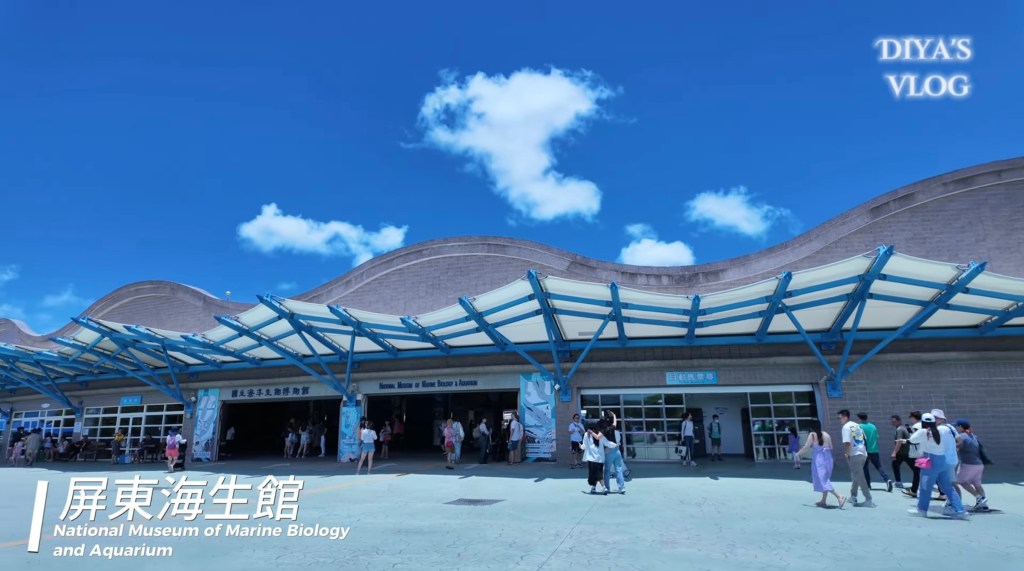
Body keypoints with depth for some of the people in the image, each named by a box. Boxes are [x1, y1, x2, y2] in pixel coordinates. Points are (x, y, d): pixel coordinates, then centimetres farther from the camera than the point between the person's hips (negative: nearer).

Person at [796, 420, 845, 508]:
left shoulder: (812, 435, -7)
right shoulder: (826, 435, 7)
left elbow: (806, 447, -9)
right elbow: (831, 448, 6)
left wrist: (798, 453, 3)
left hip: (818, 460, -7)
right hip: (828, 459, 7)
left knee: (822, 480, -6)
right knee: (825, 479, 16)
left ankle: (839, 497, -19)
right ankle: (823, 500, 24)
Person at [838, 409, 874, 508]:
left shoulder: (846, 427, -12)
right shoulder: (857, 425, 14)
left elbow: (847, 443, -20)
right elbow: (864, 439, 19)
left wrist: (847, 454, -9)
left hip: (854, 455, -9)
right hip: (863, 453, 9)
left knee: (859, 478, -3)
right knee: (856, 476, 20)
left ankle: (868, 500, -4)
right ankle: (853, 496, 28)